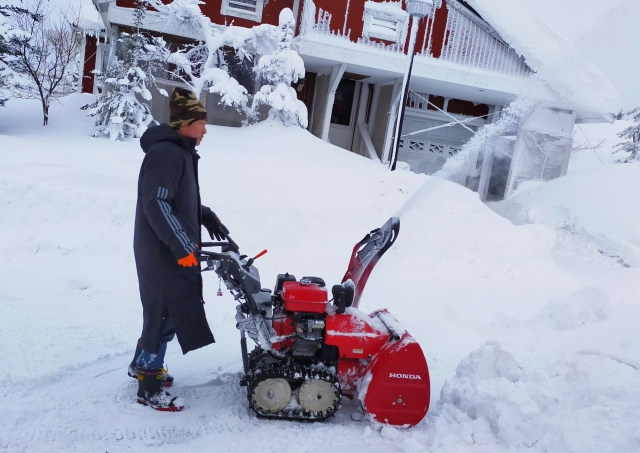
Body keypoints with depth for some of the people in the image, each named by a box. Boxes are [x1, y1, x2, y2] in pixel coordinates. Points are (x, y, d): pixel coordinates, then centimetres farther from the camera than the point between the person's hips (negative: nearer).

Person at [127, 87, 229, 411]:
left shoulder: (179, 152, 14)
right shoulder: (165, 154, -19)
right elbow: (157, 205, -27)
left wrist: (207, 217, 14)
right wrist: (182, 246, -28)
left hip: (171, 251, 10)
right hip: (163, 253, -10)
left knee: (166, 311, 20)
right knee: (166, 314, -3)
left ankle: (142, 364, 38)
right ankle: (149, 388, 10)